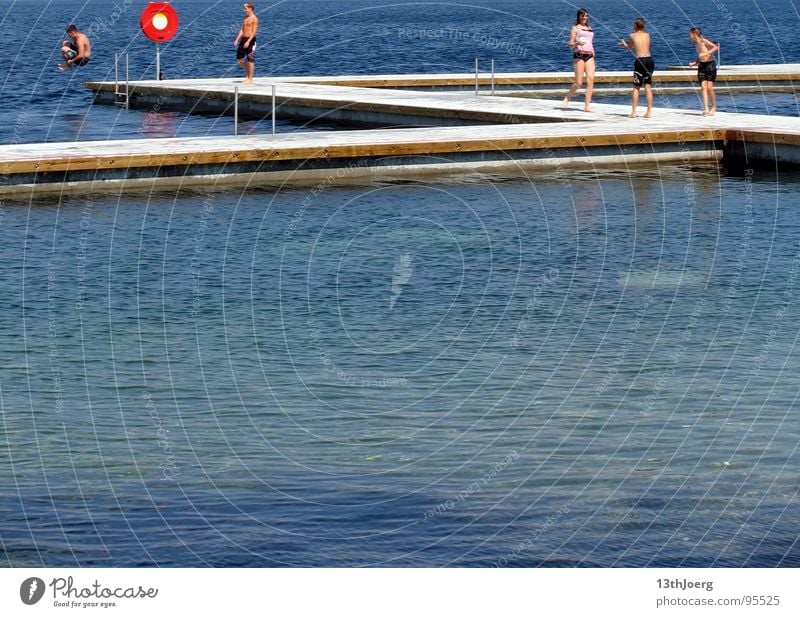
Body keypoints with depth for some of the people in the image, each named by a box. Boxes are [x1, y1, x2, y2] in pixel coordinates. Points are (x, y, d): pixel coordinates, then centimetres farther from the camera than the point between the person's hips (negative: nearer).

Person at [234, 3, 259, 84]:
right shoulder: (245, 18, 15)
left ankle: (250, 79, 3)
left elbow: (254, 32, -17)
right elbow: (242, 30, 15)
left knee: (250, 60, -3)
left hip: (250, 40, -8)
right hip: (243, 39, 8)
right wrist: (237, 40, 5)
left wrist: (248, 41, -24)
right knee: (239, 59, 8)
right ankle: (248, 75, 24)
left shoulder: (254, 19, -10)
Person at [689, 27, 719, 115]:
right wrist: (694, 63, 6)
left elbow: (716, 47, -21)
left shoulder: (704, 41, -9)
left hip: (710, 64, -6)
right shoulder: (696, 44, 13)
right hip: (702, 65, 6)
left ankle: (714, 107, 8)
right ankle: (706, 109, -12)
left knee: (709, 87, -8)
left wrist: (705, 53, -26)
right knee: (703, 87, -6)